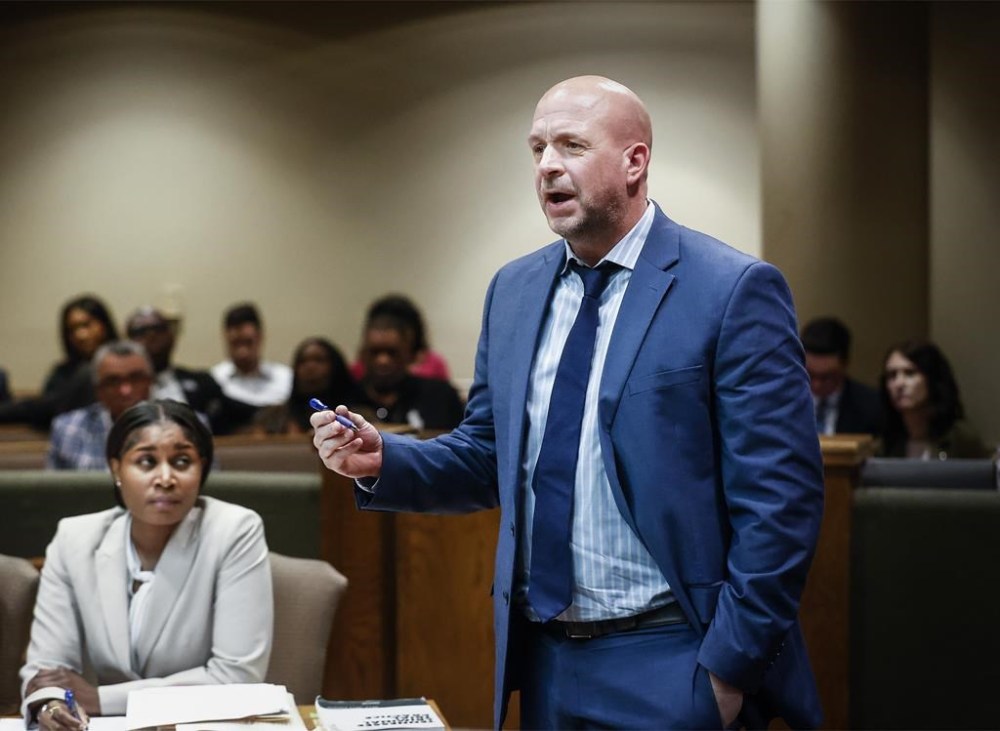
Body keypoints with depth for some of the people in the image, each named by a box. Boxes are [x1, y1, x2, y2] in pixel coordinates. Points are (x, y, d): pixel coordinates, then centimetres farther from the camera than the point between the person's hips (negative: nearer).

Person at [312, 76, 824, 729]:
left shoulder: (735, 291, -10)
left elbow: (780, 500, -12)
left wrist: (729, 669, -14)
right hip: (543, 661, 6)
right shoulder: (513, 290, 9)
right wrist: (384, 461, -3)